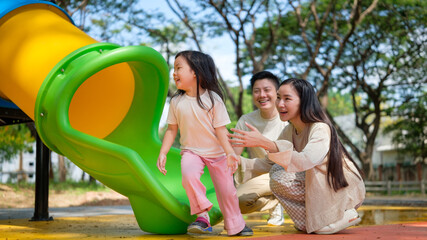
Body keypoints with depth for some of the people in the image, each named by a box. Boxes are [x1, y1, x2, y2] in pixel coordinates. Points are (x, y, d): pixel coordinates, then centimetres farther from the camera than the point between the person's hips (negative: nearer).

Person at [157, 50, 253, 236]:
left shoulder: (213, 99, -12)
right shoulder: (176, 102, -4)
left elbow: (220, 129, -12)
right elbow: (172, 130, 3)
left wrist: (230, 152, -22)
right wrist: (162, 153, -4)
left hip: (217, 153, -1)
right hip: (191, 151, 1)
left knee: (226, 189, 4)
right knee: (189, 174, -31)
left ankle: (236, 226, 26)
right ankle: (202, 217, -19)